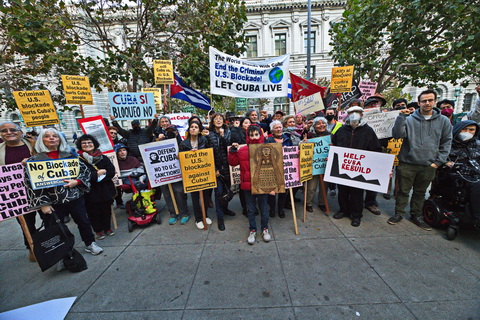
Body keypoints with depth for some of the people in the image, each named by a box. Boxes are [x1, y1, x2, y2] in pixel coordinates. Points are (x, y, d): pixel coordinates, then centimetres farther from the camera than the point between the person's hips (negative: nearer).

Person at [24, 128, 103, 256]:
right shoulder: (34, 160, -1)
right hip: (52, 202, -1)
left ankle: (90, 244, 31)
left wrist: (76, 181, -12)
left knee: (83, 221, 12)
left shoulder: (69, 156, 4)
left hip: (75, 197, 1)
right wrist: (43, 204, -7)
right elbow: (31, 184, -2)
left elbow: (85, 170, 7)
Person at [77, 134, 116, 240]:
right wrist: (98, 173, -13)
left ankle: (107, 228, 30)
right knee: (94, 212, 8)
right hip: (90, 191, -2)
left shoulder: (103, 158, 5)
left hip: (105, 189, 2)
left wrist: (100, 177, -14)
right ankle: (98, 231, 25)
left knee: (106, 209, 12)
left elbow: (112, 171, -2)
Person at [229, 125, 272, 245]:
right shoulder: (242, 150, -1)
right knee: (251, 210, 14)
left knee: (264, 208, 15)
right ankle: (252, 230, 33)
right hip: (248, 185, 1)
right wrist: (233, 151, -8)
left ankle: (265, 229, 37)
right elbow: (233, 162, 6)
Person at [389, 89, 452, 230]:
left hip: (428, 166, 3)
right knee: (403, 191, 7)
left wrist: (439, 161, 1)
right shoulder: (409, 119, -2)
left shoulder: (443, 121, 6)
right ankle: (399, 213, 22)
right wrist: (401, 117, -22)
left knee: (420, 192, 16)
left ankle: (416, 215, 31)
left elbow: (446, 143, 9)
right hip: (407, 163, -2)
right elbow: (397, 134, -14)